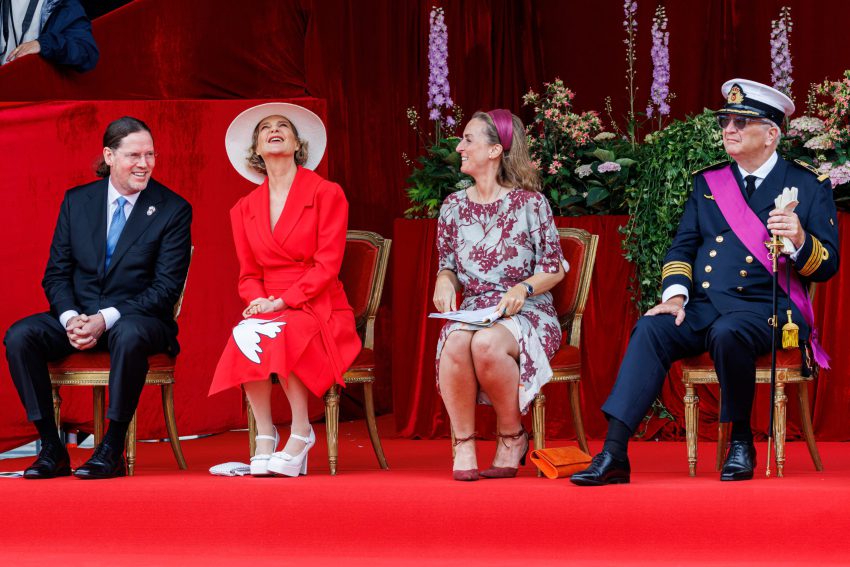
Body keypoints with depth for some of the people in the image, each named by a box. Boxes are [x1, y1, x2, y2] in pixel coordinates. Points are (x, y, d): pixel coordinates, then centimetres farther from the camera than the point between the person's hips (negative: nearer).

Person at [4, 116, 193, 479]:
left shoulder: (173, 210, -3)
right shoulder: (76, 201, 8)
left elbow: (167, 286, -9)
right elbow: (56, 272, 8)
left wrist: (106, 319, -20)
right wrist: (71, 318, -15)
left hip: (136, 318, -4)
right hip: (77, 316, 4)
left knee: (129, 336, -39)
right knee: (19, 336, -23)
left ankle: (112, 450, -27)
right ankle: (51, 449, -18)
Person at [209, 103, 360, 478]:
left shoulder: (327, 194, 1)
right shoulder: (244, 209, 15)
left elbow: (327, 265, -7)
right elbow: (248, 274, 15)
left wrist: (282, 302, -18)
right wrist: (258, 301, -9)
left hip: (319, 311, -3)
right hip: (268, 310, 3)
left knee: (275, 337, -36)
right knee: (245, 337, -33)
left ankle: (301, 431, -21)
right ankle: (265, 439, -25)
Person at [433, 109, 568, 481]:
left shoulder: (529, 203, -1)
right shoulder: (453, 207, 11)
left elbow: (554, 269, 1)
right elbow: (447, 267, 19)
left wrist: (523, 288, -18)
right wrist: (444, 281, -6)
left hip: (526, 313, -3)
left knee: (486, 343, -38)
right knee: (455, 342, -35)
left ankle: (512, 437, -15)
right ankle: (464, 444, -22)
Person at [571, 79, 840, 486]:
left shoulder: (807, 186, 5)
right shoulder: (707, 182, 18)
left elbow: (827, 265, 0)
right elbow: (682, 246, 15)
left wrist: (800, 240, -23)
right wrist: (675, 295, -5)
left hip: (767, 310, -4)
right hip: (704, 308, 4)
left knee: (726, 333, -37)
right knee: (651, 329, -25)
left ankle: (741, 442, -14)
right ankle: (613, 455, -34)